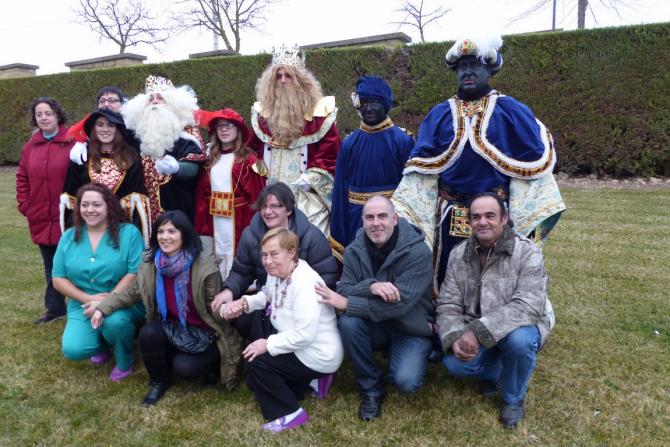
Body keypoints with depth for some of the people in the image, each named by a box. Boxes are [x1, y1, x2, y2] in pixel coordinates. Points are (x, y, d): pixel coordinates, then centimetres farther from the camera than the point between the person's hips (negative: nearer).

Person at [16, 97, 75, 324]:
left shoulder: (73, 142, -9)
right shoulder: (30, 146, 8)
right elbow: (22, 178, 14)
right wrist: (24, 204, 5)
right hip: (41, 219, 6)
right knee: (50, 266, 16)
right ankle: (55, 308, 30)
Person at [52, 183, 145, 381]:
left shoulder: (129, 233, -7)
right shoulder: (69, 237, 5)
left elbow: (135, 273, -13)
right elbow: (58, 279, 3)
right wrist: (89, 298, -12)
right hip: (83, 305, 3)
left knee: (115, 321, -36)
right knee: (73, 349, -21)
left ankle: (125, 361, -2)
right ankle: (102, 343, 17)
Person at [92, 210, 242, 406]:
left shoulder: (205, 266, -20)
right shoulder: (150, 262, -5)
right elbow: (131, 292, 8)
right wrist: (103, 308, -2)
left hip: (203, 333, -4)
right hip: (172, 329, 5)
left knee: (183, 367, -26)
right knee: (147, 333, -24)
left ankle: (210, 363, 11)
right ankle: (159, 382, 3)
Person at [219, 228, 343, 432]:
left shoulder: (305, 284, -30)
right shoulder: (278, 272, -1)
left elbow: (304, 334, -34)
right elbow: (268, 296, 18)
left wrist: (268, 344, -22)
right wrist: (243, 303, -3)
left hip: (318, 355, -10)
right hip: (295, 344, 10)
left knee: (256, 361, -13)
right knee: (255, 322, 16)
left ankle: (290, 413, 3)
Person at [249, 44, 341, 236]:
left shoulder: (319, 111, -3)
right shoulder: (263, 111, 11)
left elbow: (330, 153, -5)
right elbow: (255, 149, 20)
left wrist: (311, 178, -13)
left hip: (308, 197, -4)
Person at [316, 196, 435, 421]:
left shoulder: (417, 251, -20)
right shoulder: (355, 251, -5)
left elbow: (400, 303, -27)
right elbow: (344, 291, -13)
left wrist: (347, 303, -27)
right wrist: (371, 286, -35)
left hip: (411, 329, -3)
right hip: (374, 326, 4)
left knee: (406, 382, -26)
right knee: (347, 323, -28)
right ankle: (372, 389, -7)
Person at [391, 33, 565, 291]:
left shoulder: (511, 111, 0)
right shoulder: (440, 114, 6)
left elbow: (534, 162, -3)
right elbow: (421, 166, 2)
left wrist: (535, 218, -9)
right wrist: (403, 213, -6)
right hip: (451, 219, 2)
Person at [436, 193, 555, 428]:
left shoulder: (526, 252, -17)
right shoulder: (459, 254, -3)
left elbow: (527, 306, -29)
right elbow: (448, 304, -5)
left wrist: (478, 331, -36)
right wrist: (455, 337, -26)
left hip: (519, 327, -2)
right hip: (473, 333, 3)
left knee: (518, 340, -36)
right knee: (454, 363, -25)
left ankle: (513, 398, -3)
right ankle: (495, 370, 12)